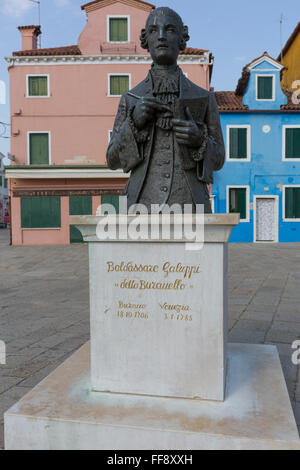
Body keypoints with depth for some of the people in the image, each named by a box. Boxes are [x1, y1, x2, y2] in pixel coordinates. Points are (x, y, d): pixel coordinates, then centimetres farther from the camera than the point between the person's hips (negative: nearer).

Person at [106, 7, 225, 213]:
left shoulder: (204, 98, 9)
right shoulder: (131, 99, 11)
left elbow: (217, 160, 11)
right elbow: (113, 160, 8)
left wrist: (199, 139, -12)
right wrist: (134, 121, -11)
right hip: (144, 205, 0)